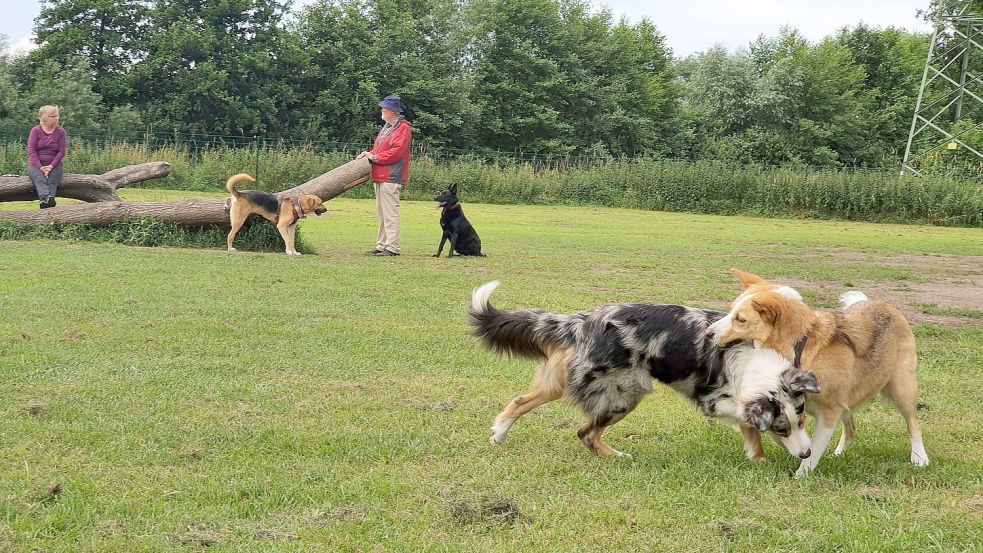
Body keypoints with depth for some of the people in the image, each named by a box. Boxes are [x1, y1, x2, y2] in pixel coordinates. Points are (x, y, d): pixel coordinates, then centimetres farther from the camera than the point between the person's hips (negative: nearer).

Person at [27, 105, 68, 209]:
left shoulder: (61, 132, 6)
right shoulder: (36, 131, 4)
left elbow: (61, 152, 0)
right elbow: (31, 151, -3)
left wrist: (51, 166, -15)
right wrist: (40, 167, -17)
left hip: (54, 165, 1)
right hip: (36, 165, -1)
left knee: (52, 181, -31)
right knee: (40, 180, -33)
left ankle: (46, 201, -55)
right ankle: (46, 198, -59)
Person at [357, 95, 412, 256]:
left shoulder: (403, 128, -11)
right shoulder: (387, 127, 20)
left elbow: (396, 152, -19)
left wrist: (374, 158, -13)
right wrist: (369, 154, 4)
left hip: (391, 178, -10)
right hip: (380, 176, 10)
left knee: (390, 213, -10)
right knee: (382, 214, 13)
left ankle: (392, 247, -10)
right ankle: (382, 245, 19)